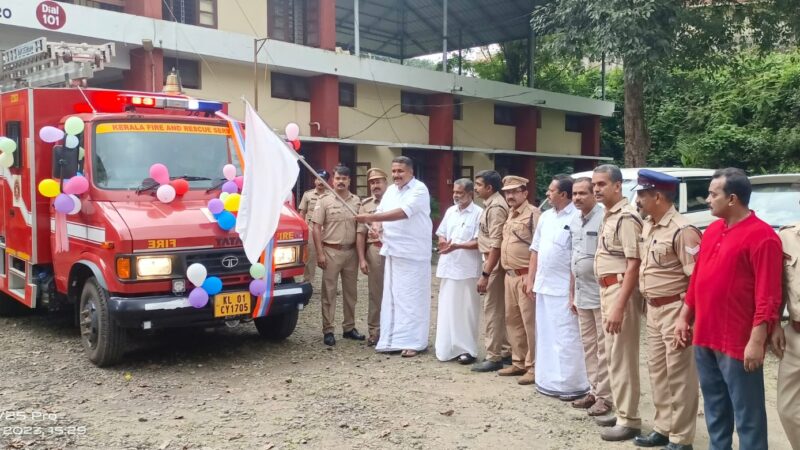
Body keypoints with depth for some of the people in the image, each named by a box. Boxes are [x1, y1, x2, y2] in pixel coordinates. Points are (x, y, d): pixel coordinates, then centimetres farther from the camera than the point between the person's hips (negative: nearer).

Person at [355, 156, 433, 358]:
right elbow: (380, 211, 20)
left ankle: (413, 342, 1)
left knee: (412, 297, -4)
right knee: (391, 296, 7)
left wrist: (370, 217, -27)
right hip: (393, 251, 7)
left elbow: (402, 213, -24)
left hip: (413, 253, -7)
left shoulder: (419, 190, -11)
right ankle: (392, 339, 15)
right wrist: (377, 226, -5)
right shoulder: (391, 190, 15)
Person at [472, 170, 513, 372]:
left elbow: (496, 245, -22)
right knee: (499, 310, 14)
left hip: (494, 265, -10)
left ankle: (494, 357, 3)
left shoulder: (496, 207, -18)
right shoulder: (491, 205, 12)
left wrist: (485, 274, -23)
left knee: (492, 310, -4)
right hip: (492, 263, 10)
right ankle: (506, 352, 22)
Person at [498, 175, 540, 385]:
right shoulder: (510, 215, 17)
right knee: (512, 320, 14)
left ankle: (533, 367, 4)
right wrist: (508, 273, 17)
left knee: (530, 322, -4)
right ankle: (518, 362, 25)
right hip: (510, 276, 9)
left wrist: (531, 277, -20)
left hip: (525, 276, -9)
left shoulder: (533, 214, -11)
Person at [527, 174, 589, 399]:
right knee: (545, 336, 14)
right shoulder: (545, 217, 12)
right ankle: (548, 380, 24)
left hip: (564, 289, -8)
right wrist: (531, 280, 12)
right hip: (543, 286, 8)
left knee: (566, 338, -2)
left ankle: (572, 385, 7)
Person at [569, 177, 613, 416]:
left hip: (600, 293, -8)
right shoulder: (574, 222, 12)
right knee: (588, 345, 15)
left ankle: (605, 396, 9)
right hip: (582, 294, 8)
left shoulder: (604, 219, -16)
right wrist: (572, 293, 18)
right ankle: (594, 390, 25)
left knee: (603, 347, 0)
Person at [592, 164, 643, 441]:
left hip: (621, 290, -10)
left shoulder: (626, 217, -16)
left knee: (623, 357, -3)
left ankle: (629, 420, 5)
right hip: (607, 290, 10)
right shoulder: (608, 216, 14)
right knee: (613, 355, 16)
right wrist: (608, 297, 14)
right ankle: (621, 412, 26)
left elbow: (633, 264, -21)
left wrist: (619, 306, -25)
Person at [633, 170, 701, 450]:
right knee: (658, 371, 16)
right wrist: (648, 305, 14)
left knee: (679, 375, 1)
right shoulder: (647, 227, 10)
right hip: (653, 310, 9)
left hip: (674, 311, -9)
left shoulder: (681, 230, -17)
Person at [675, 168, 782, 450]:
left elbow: (768, 295, -17)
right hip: (704, 337, 8)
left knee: (747, 413, 3)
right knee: (715, 407, 19)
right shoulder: (711, 231, 11)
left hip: (738, 343, -8)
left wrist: (757, 341, -20)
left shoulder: (761, 235, -14)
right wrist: (685, 317, 16)